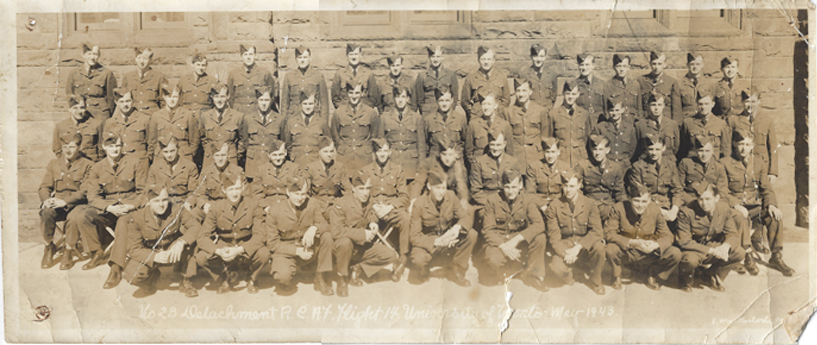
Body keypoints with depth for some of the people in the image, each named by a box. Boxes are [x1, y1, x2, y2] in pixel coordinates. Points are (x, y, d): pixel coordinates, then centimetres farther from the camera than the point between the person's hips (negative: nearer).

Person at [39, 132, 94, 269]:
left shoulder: (87, 165, 2)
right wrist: (47, 199, -14)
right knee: (46, 213, -31)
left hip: (76, 203, -3)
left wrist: (65, 201, -22)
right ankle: (49, 247, -7)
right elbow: (44, 187, 10)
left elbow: (85, 191, -9)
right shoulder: (54, 163, 15)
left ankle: (68, 251, -16)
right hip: (56, 203, 3)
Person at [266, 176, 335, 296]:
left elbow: (324, 225, -8)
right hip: (286, 253, -3)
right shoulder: (275, 212, -13)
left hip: (309, 250, 3)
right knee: (283, 276, -34)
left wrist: (314, 228, -33)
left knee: (326, 236, -24)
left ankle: (320, 278, -8)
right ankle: (286, 283, 8)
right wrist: (297, 251, -22)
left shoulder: (313, 204, -7)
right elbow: (272, 243, -9)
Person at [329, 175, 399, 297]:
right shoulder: (341, 205, -18)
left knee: (391, 255, -11)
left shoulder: (369, 204, 3)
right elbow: (336, 231, -27)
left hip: (363, 247, 6)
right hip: (344, 246, -6)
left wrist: (373, 223, -3)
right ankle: (343, 278, -15)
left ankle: (357, 269, 4)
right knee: (345, 242, -42)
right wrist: (362, 233, -27)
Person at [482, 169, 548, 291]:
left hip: (520, 242, 2)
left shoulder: (527, 200, -6)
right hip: (498, 241, -2)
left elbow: (539, 224, -21)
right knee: (494, 260, -35)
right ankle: (500, 276, 6)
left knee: (541, 238, -28)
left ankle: (532, 275, -6)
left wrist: (516, 239, -32)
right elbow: (488, 230, -11)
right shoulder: (492, 201, -8)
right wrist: (503, 246, -28)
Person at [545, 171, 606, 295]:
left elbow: (596, 230, -13)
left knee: (599, 247, -33)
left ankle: (595, 282, -4)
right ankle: (569, 277, 10)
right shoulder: (554, 206, -4)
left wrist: (578, 247, -26)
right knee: (556, 267, -32)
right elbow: (553, 235, -7)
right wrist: (564, 253, -24)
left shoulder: (589, 203, -4)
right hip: (564, 246, 0)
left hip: (585, 247, 1)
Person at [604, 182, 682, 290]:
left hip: (647, 253, 2)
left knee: (675, 254, -18)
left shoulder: (655, 210, -11)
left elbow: (667, 236, -6)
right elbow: (609, 233, -20)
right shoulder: (619, 208, -17)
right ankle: (616, 276, 2)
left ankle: (649, 275, 11)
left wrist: (656, 244, -30)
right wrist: (632, 242, -32)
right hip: (625, 252, -2)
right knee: (611, 249, -36)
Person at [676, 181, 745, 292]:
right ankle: (687, 278, 2)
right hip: (695, 250, -4)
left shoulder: (724, 208, -8)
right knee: (690, 259, -37)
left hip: (714, 247, 5)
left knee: (739, 253, -19)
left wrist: (726, 245, -29)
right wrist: (711, 250, -27)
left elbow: (732, 234, -4)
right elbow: (684, 241, -21)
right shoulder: (686, 212, -21)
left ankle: (710, 274, 6)